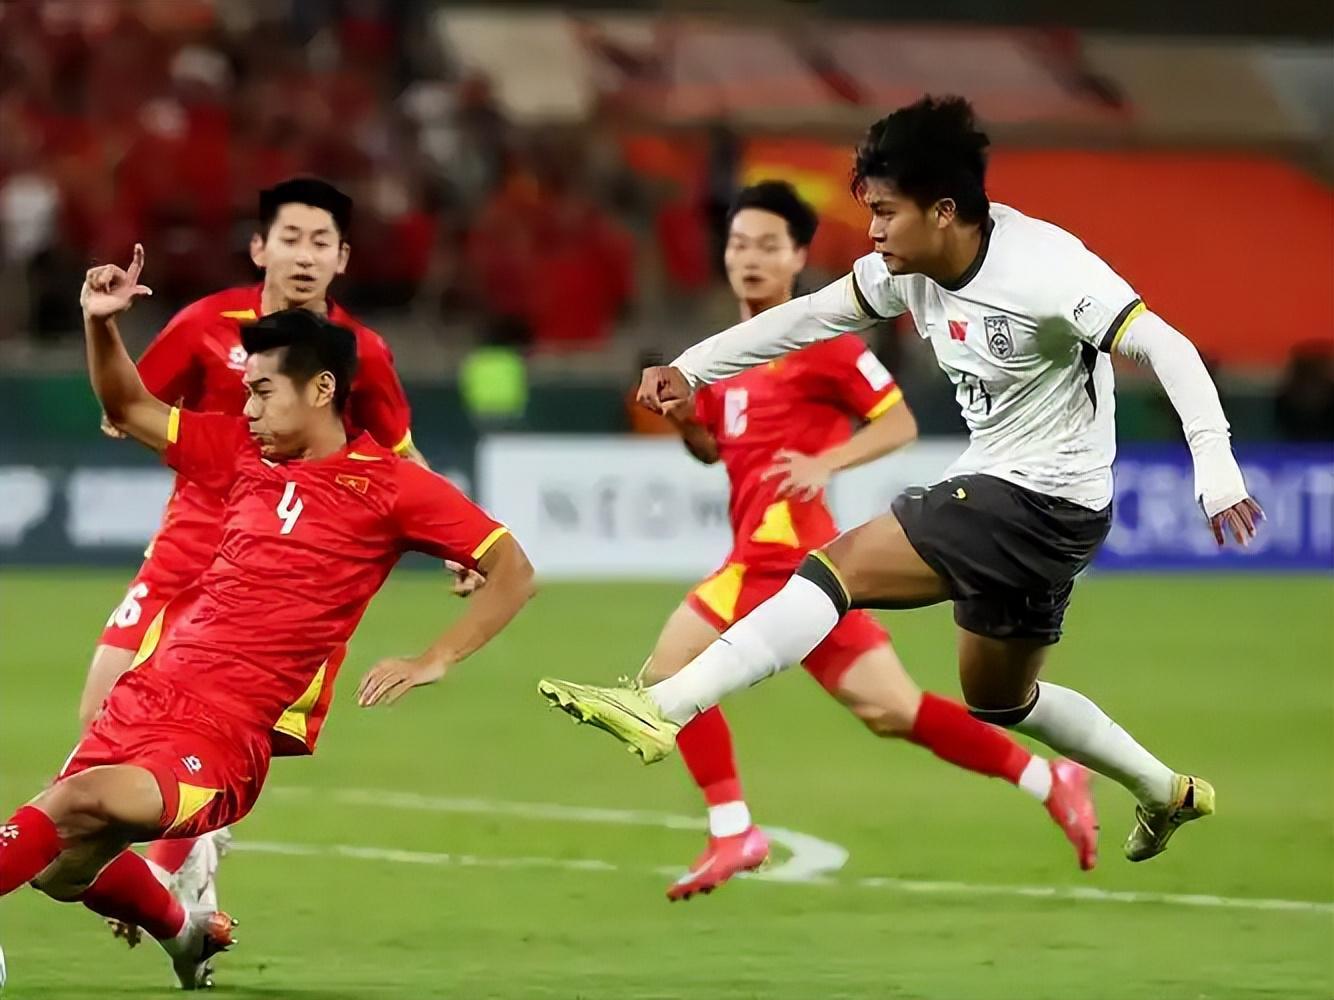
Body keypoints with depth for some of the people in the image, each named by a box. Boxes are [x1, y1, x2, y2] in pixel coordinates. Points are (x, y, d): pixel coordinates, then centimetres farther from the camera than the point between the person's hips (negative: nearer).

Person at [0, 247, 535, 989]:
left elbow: (514, 572, -3)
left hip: (231, 734, -7)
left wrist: (433, 663, -14)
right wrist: (100, 323, 7)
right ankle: (187, 933, 37)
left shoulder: (389, 485, -3)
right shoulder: (243, 453, 14)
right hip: (150, 697, 7)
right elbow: (129, 411, 25)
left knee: (88, 802, -33)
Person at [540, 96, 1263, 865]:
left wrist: (1215, 466, -38)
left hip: (1047, 501, -10)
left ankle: (661, 710, -24)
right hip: (997, 488, 10)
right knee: (998, 698, 25)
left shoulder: (1042, 269, -24)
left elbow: (1167, 348, -28)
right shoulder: (910, 267, -1)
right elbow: (810, 317, 10)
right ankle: (1167, 793, 40)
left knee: (840, 567, -19)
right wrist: (691, 368, 3)